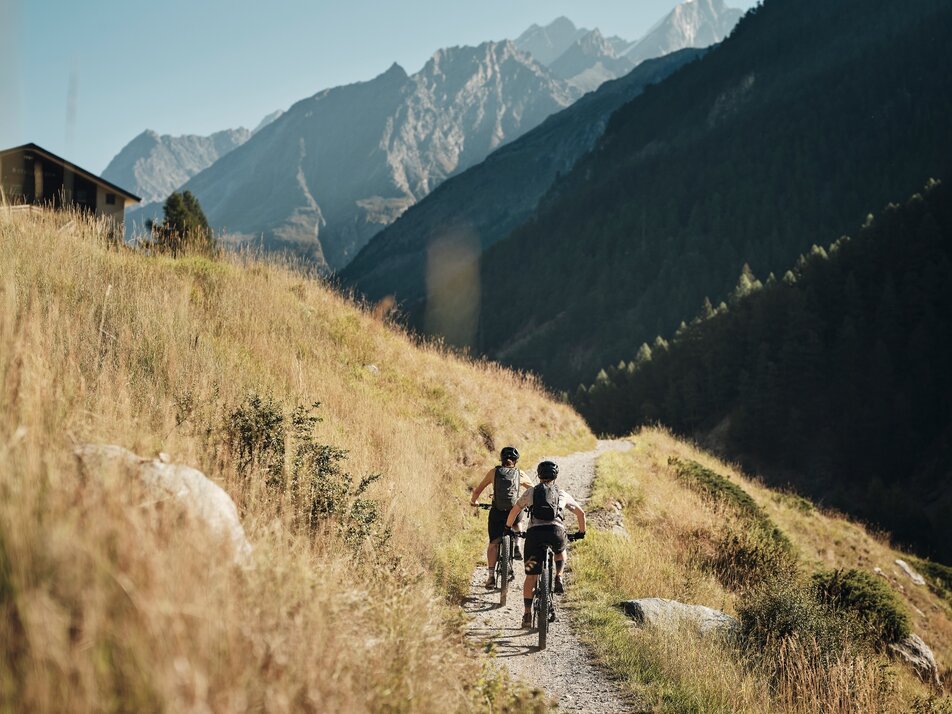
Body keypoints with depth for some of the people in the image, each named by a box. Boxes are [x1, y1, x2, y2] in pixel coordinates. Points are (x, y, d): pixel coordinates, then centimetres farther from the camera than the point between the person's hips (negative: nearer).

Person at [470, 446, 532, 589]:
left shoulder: (493, 472, 6)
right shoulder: (520, 474, 8)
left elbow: (477, 490, 10)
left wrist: (473, 501, 30)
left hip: (497, 513, -1)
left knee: (493, 544, 9)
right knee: (518, 520, 36)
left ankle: (491, 576, 0)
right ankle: (517, 547, 19)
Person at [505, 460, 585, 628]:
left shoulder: (531, 492, 20)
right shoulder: (562, 494, 23)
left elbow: (514, 511, 20)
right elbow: (580, 512, 31)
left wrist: (507, 527, 36)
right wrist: (581, 532, 45)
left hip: (534, 533, -1)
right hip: (556, 532, 1)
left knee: (531, 576, 8)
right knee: (560, 551, 37)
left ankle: (527, 615, 5)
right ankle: (559, 578, 12)